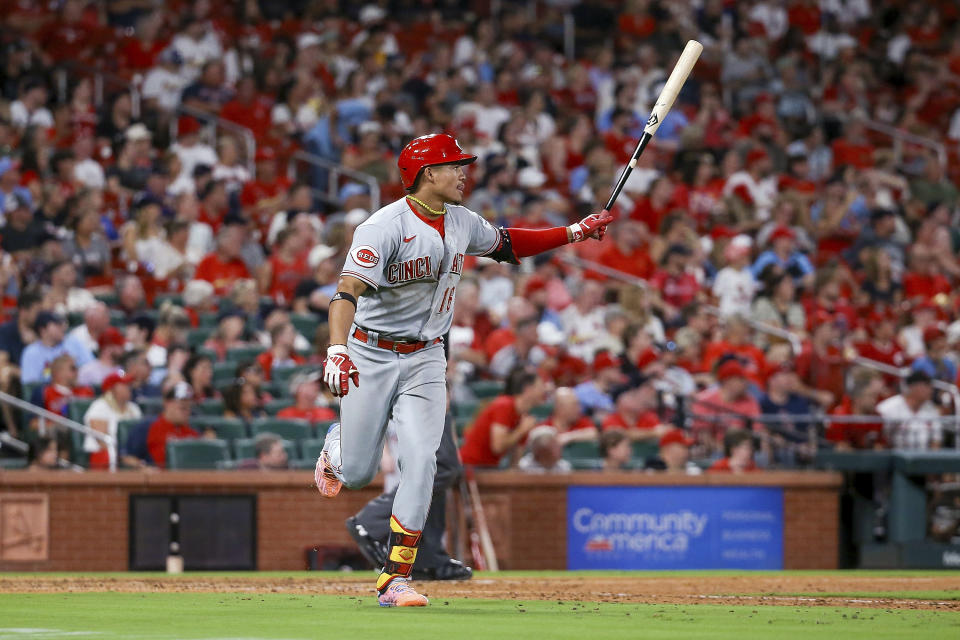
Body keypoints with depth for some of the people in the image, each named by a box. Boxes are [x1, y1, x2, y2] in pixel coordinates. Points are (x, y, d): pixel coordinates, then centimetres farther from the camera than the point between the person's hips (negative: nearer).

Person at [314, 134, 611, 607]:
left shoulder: (461, 222, 3)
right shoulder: (386, 226, -20)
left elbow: (506, 244, 22)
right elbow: (348, 291, -31)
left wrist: (575, 232, 14)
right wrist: (337, 349, -47)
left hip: (425, 359, 5)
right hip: (370, 355, -5)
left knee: (420, 461, -13)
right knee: (357, 474, 2)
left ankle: (395, 579, -9)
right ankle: (336, 444, 42)